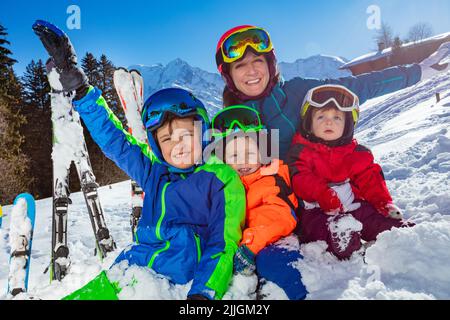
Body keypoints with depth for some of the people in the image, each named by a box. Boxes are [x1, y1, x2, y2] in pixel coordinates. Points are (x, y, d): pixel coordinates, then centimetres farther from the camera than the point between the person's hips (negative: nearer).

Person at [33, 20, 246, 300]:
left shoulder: (223, 179, -4)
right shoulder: (154, 172, 11)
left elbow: (223, 244, -9)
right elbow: (113, 138, 17)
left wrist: (203, 292, -23)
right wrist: (77, 86, 15)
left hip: (186, 280, -4)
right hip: (135, 268, 4)